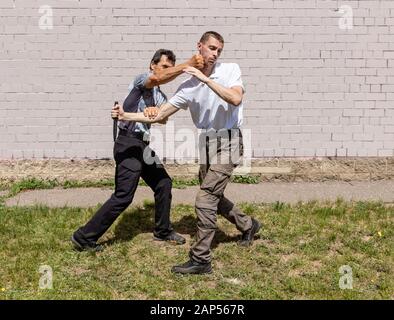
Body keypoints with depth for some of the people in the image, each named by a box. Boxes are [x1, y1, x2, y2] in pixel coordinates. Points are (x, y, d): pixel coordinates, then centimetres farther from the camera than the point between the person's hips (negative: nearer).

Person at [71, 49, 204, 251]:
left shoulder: (161, 97, 19)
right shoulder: (141, 80, -4)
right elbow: (156, 78, -30)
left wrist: (155, 111, -26)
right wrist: (187, 65, -35)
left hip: (145, 147, 9)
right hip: (129, 145, -9)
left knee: (164, 184, 14)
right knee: (123, 196, -10)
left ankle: (162, 231, 31)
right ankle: (85, 237, -2)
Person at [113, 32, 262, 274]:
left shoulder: (231, 70, -6)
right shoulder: (189, 86, 1)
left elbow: (236, 99, -26)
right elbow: (159, 115, 0)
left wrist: (205, 79, -26)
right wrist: (126, 116, -10)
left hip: (228, 143, -6)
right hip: (207, 144, 6)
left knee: (205, 200, -12)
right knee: (213, 197, 19)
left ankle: (201, 260, -3)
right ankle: (248, 225, 44)